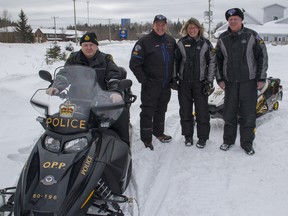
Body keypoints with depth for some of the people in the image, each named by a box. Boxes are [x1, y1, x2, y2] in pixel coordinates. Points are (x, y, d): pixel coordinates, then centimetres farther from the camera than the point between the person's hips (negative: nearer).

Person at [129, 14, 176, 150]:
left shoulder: (171, 41, 8)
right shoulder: (144, 41, -10)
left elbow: (175, 61, 19)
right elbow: (134, 63, -12)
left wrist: (173, 78, 10)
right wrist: (143, 80, -13)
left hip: (166, 85, 6)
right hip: (150, 85, -6)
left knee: (161, 109, 17)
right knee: (148, 111, -2)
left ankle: (158, 132, 33)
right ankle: (146, 139, 8)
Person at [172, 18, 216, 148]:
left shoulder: (206, 44, 2)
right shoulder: (181, 43, 5)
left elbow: (212, 62, 2)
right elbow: (175, 61, 10)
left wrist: (209, 81, -4)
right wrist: (174, 78, 3)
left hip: (200, 82, -1)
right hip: (184, 82, 2)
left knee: (202, 111, -1)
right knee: (185, 110, 7)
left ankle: (202, 137, 12)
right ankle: (188, 136, 20)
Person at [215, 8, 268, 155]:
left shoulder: (252, 36, -1)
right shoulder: (222, 39, 7)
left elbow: (262, 56, 1)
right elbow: (218, 60, 13)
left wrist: (261, 78, -4)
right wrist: (220, 79, 6)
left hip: (249, 81, -2)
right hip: (230, 82, 2)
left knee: (248, 113, 0)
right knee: (230, 111, 7)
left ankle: (247, 142, 11)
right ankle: (228, 140, 21)